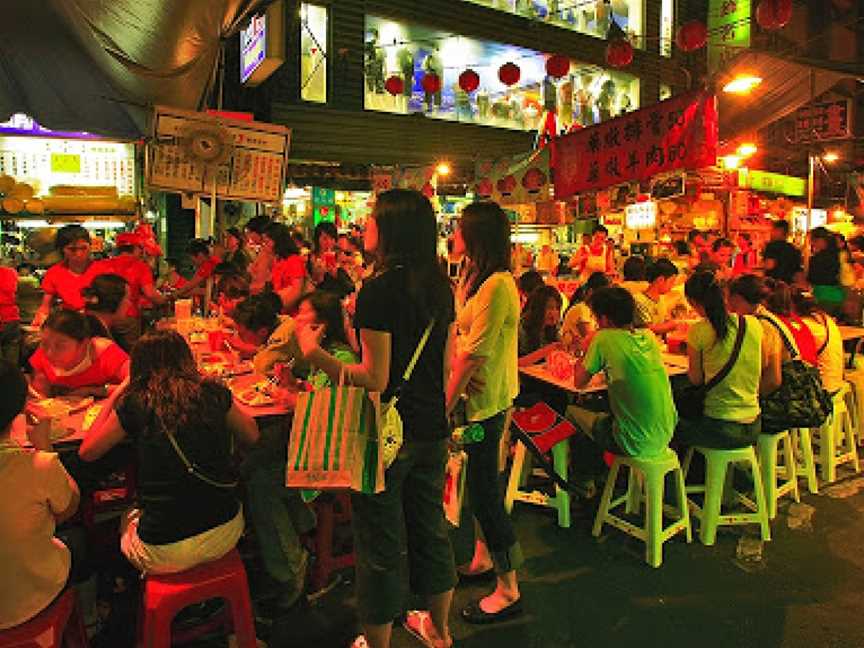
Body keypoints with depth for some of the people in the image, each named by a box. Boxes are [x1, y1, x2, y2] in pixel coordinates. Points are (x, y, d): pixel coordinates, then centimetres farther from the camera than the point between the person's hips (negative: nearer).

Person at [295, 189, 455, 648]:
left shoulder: (379, 289, -20)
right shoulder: (440, 287, 3)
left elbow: (375, 379, -22)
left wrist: (315, 355, -17)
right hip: (432, 430, 7)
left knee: (380, 545, 11)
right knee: (430, 527, 22)